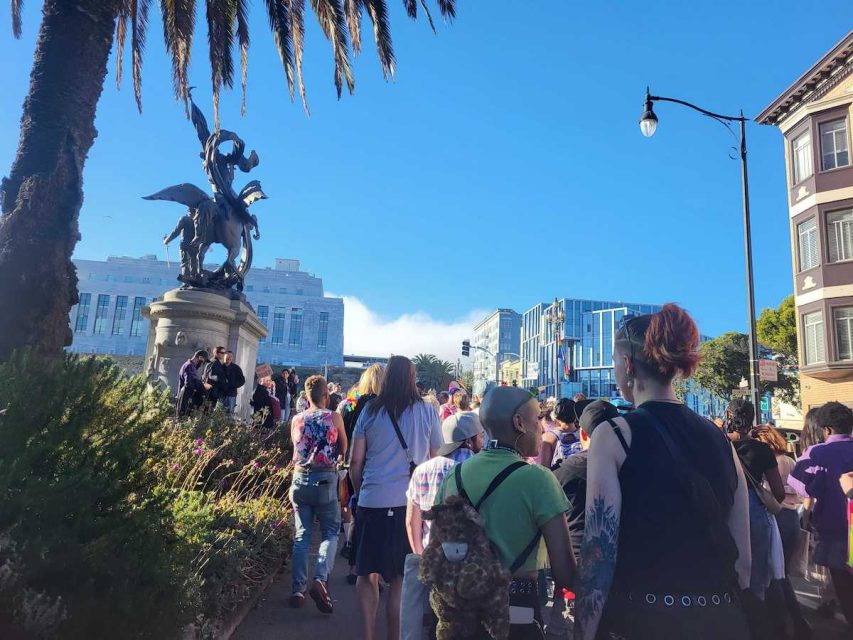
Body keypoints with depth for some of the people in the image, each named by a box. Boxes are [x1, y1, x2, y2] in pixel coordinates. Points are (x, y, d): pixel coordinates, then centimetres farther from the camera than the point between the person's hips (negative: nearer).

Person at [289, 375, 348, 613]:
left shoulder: (296, 419, 6)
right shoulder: (334, 417, -2)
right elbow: (344, 449, 10)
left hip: (300, 479, 3)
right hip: (325, 479, -3)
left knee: (301, 535, 11)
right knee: (330, 533, 7)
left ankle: (298, 589, 11)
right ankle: (320, 580, -11)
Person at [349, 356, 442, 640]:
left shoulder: (370, 411, 2)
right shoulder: (427, 412, 1)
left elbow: (356, 462, 3)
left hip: (372, 500, 1)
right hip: (412, 502, 0)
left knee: (368, 573, 15)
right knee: (401, 578, 8)